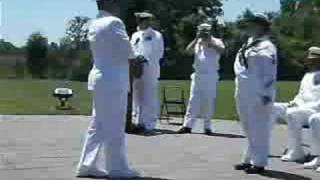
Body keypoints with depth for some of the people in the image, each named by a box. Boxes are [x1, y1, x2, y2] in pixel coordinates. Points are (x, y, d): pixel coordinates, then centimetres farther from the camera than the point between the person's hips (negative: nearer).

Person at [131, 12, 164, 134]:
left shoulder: (156, 36, 5)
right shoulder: (135, 35, 18)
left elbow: (159, 54, -2)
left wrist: (145, 59, -14)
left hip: (150, 71, -5)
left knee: (149, 98, -5)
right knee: (137, 97, 6)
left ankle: (149, 125, -4)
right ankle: (138, 122, 13)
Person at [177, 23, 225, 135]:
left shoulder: (216, 41, 5)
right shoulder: (197, 43, 14)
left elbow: (222, 50, -16)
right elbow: (188, 51, -2)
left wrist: (210, 41, -14)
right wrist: (196, 39, -7)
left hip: (211, 77, -2)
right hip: (198, 75, 2)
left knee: (209, 102, 1)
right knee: (194, 100, 0)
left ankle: (207, 126, 8)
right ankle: (187, 125, -1)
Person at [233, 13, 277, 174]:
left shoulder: (266, 47, -10)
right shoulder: (248, 44, 15)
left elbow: (269, 74, -14)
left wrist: (266, 95, -19)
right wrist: (238, 92, 19)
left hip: (258, 94, -9)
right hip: (244, 94, 9)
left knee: (259, 129, -2)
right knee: (248, 129, 16)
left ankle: (259, 162, 7)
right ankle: (249, 159, 26)